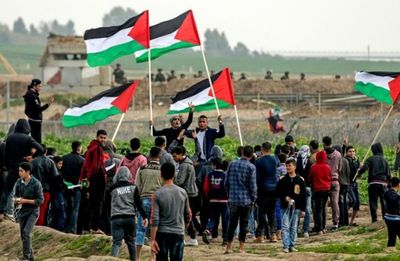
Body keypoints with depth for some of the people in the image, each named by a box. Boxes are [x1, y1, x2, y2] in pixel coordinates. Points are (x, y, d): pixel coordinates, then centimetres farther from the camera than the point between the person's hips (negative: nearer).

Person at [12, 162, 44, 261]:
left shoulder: (36, 184, -14)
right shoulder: (18, 182, 0)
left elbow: (40, 200, -13)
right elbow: (15, 195, 14)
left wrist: (26, 201, -20)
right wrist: (16, 200, -10)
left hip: (32, 211, -6)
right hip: (22, 211, 6)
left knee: (26, 232, -20)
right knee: (23, 235, 9)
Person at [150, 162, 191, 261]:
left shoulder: (157, 194, -8)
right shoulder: (182, 192, 1)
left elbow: (154, 219, -11)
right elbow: (188, 215, 11)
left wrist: (153, 240, -10)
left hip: (162, 234, -1)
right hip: (178, 233, 1)